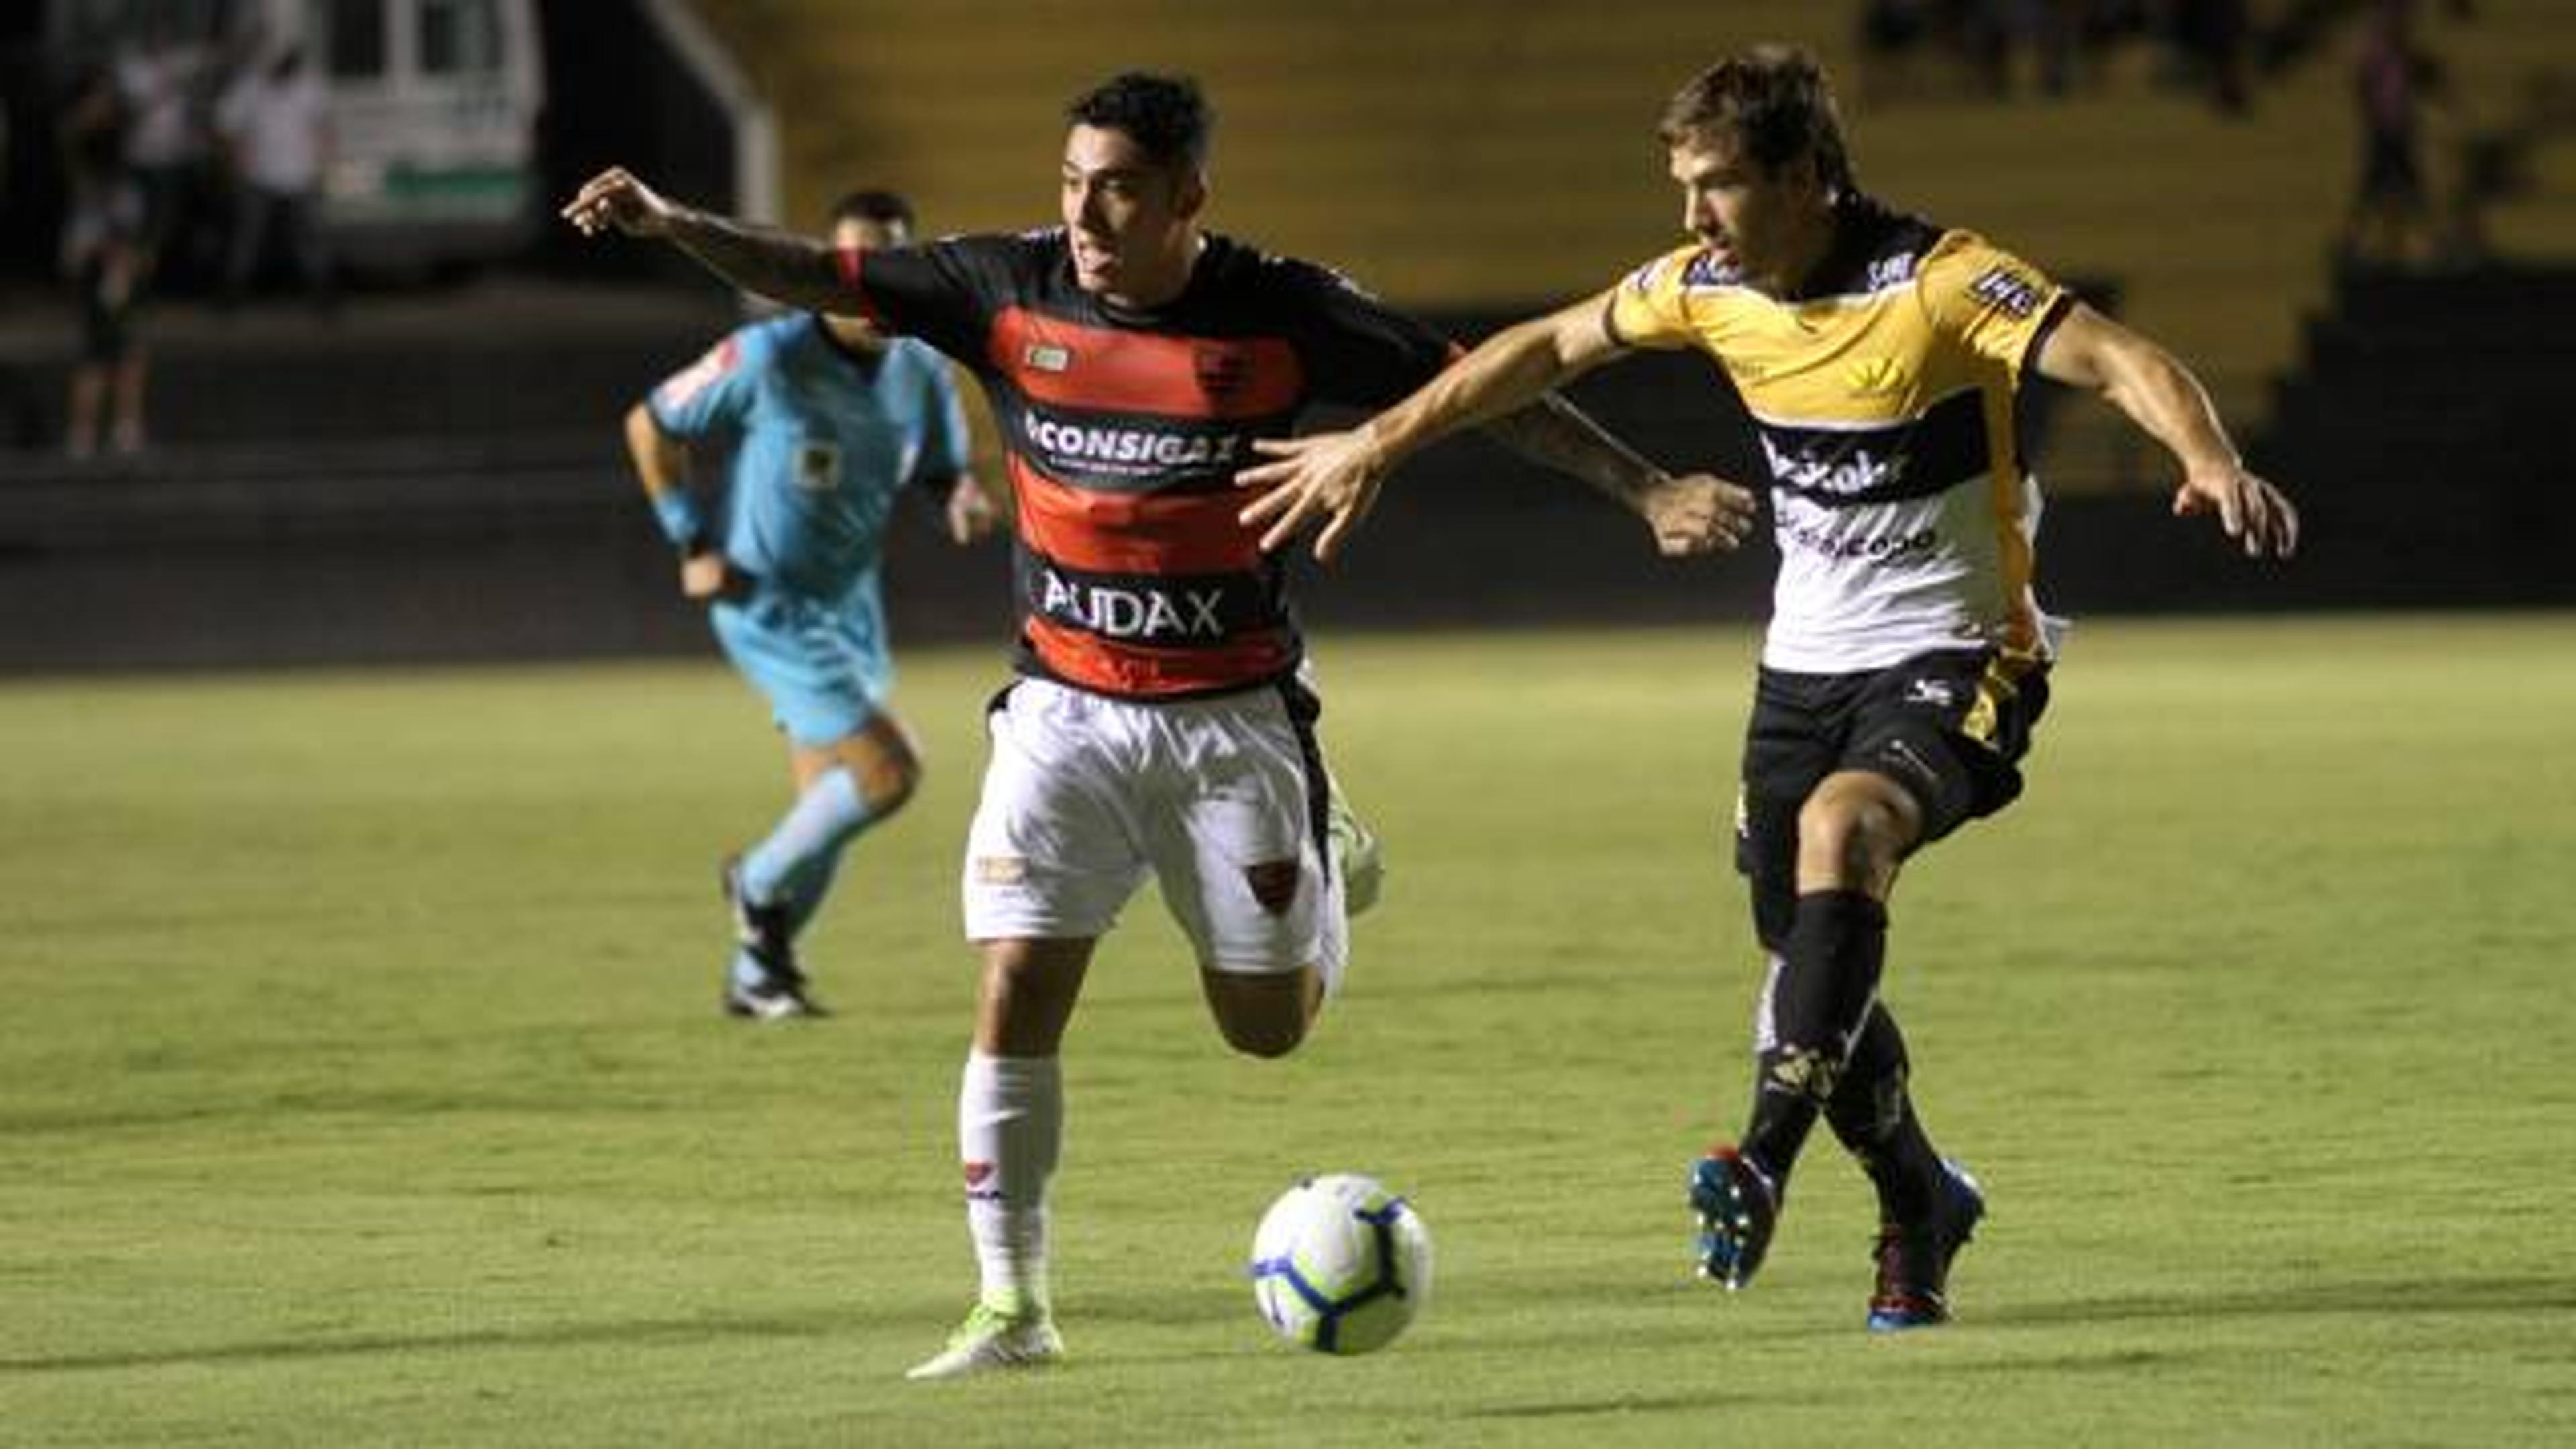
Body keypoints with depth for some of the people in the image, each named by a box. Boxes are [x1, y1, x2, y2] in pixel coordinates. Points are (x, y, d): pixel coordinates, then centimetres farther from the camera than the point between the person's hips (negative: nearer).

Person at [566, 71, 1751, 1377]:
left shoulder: (1278, 313, -12)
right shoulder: (1010, 291, -6)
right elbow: (817, 279, -5)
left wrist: (1647, 490, -10)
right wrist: (669, 224, -20)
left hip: (1234, 714, -1)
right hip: (1066, 707, 1)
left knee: (1267, 1027, 5)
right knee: (1016, 992, -12)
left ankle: (1323, 888, 42)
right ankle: (1012, 1309, -4)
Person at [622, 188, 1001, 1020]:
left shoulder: (922, 372, -2)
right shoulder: (769, 359, -18)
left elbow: (946, 472, 13)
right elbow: (650, 426, -5)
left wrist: (967, 501, -12)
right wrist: (694, 545, -9)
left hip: (851, 605, 7)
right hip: (768, 606, -7)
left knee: (828, 806, 12)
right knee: (887, 770, -16)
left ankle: (757, 975, 30)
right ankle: (760, 888, 8)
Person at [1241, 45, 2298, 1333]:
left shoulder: (1937, 281, -19)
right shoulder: (1713, 286, -1)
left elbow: (2122, 360, -27)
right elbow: (1550, 348, 14)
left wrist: (2209, 462, -46)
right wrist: (1379, 442, 15)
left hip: (1953, 657, -6)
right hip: (1805, 660, 6)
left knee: (1842, 829, -34)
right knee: (1807, 971, 6)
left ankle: (1764, 1162, -38)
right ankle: (1918, 1209, 30)